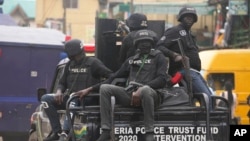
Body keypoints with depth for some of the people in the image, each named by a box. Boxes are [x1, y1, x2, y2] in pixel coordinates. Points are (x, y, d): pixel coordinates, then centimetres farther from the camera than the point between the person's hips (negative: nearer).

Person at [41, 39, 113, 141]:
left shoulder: (93, 63, -5)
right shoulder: (70, 65, 15)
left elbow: (111, 77, -16)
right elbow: (62, 83, 21)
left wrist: (89, 89, -24)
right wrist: (59, 91, -5)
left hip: (88, 99, -7)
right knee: (46, 98, -8)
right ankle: (57, 132, -16)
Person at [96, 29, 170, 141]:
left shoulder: (158, 57, 12)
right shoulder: (131, 60, 26)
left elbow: (162, 80, -2)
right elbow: (117, 76, 28)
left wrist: (142, 88, -16)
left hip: (151, 94, -5)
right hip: (131, 94, 5)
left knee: (145, 89, -42)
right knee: (104, 88, -18)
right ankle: (106, 131, -24)